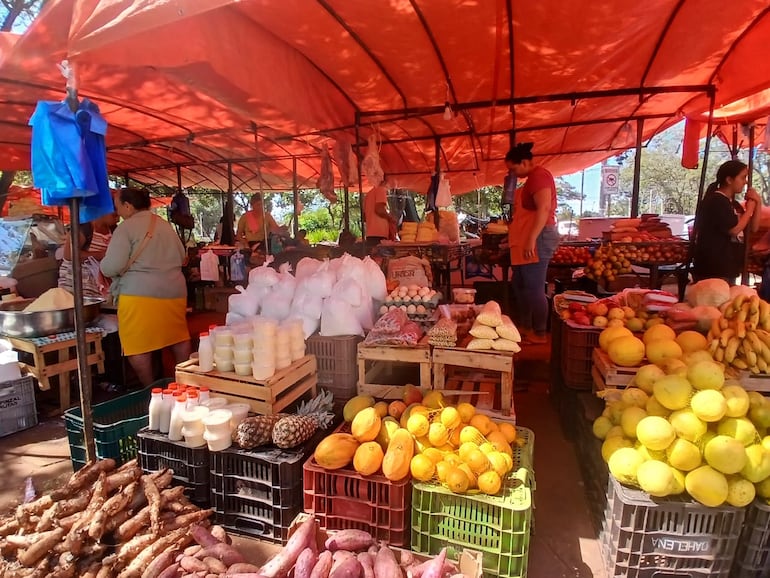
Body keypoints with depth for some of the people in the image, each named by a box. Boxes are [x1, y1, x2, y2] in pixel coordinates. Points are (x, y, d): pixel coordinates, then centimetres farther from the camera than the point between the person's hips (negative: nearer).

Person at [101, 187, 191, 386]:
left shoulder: (126, 227, -5)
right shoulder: (165, 225, 15)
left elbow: (111, 267, -11)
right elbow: (181, 257, 24)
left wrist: (103, 265, 11)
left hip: (140, 294, -7)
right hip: (174, 290, 7)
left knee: (138, 345, 3)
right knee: (178, 338, 16)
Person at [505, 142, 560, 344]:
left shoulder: (539, 176, -11)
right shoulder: (533, 178, 20)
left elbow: (543, 209, -22)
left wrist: (531, 240, -26)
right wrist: (512, 234, 27)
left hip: (537, 239, -11)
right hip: (527, 240, 11)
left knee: (534, 288, -6)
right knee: (520, 285, 15)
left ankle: (540, 334, 3)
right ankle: (525, 326, 25)